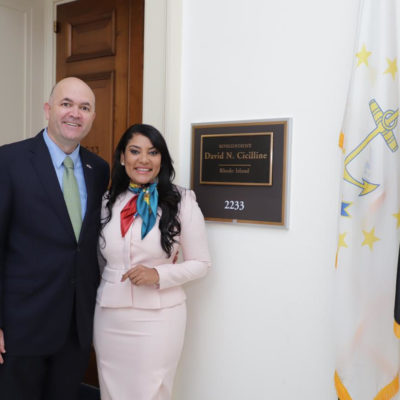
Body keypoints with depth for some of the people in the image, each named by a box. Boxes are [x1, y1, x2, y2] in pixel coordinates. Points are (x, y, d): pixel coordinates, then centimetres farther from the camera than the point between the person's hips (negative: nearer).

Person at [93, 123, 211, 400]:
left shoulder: (182, 201, -7)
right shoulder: (108, 201, 5)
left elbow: (200, 263, -4)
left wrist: (158, 275, -18)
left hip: (158, 317, -4)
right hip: (108, 317, 4)